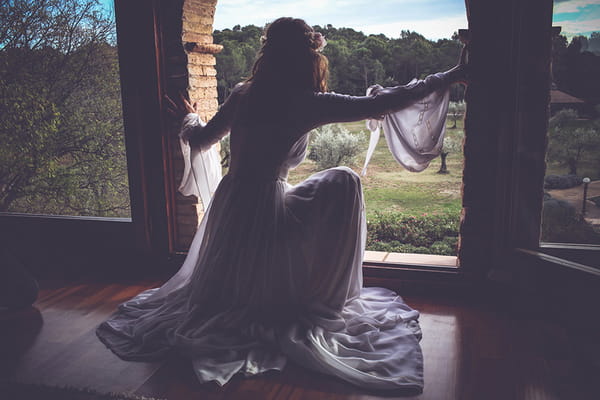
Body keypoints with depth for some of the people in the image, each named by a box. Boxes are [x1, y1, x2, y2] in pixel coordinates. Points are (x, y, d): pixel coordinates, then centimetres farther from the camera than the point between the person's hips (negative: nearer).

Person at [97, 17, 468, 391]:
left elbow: (201, 139, 14)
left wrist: (190, 117, 38)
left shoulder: (243, 93, 2)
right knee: (343, 183, 9)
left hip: (229, 205, 6)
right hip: (267, 210, -6)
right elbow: (379, 105, -11)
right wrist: (449, 77, 0)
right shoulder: (307, 104, -14)